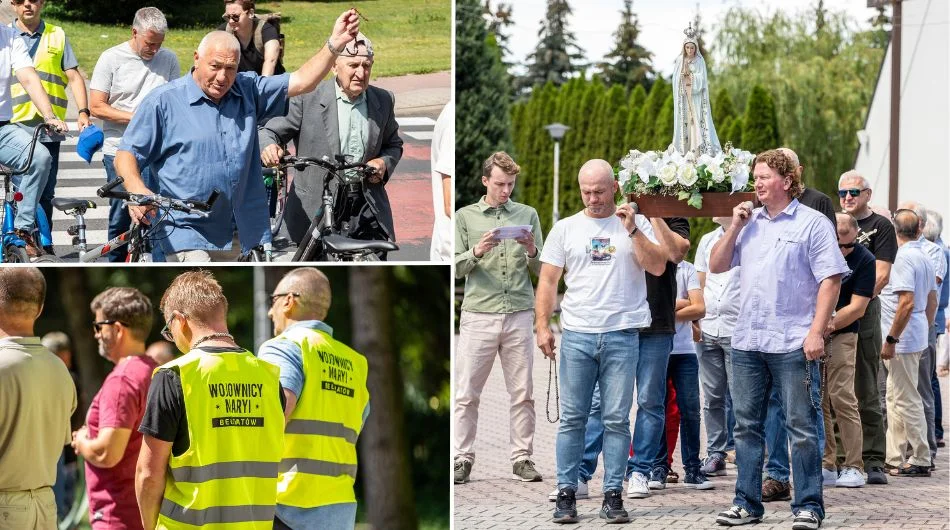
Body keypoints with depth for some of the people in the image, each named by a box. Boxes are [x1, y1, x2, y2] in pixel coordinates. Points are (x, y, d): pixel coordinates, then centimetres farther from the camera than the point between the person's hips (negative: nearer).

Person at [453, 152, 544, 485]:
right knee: (466, 394, -2)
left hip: (518, 316, 1)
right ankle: (462, 459, 4)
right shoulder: (465, 217, 8)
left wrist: (532, 252, -10)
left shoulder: (527, 215, 10)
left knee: (523, 393, 2)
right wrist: (477, 252, -13)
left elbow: (541, 270, 11)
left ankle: (522, 458, 9)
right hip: (478, 315, -1)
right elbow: (456, 268, 5)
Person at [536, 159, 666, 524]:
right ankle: (566, 494, 6)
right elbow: (548, 281, 9)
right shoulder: (565, 229, 9)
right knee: (572, 418, 2)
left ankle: (613, 495, 6)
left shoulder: (635, 224, 7)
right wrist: (542, 326, -1)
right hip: (577, 334, 1)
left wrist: (633, 231, -13)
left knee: (617, 419, 1)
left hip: (622, 335, -1)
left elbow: (658, 267, -4)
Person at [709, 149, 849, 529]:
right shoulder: (749, 222, 15)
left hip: (793, 344, -6)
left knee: (802, 427, -2)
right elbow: (716, 266, 15)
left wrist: (816, 332, -15)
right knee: (746, 425, 9)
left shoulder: (812, 223, -3)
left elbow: (830, 280, -8)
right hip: (747, 342, 6)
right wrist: (735, 226, 3)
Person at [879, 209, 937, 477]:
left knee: (907, 400, -3)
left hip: (903, 340, -10)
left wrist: (891, 339, -21)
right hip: (918, 336, 10)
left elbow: (906, 303, -24)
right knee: (895, 398, 15)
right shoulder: (925, 258, 11)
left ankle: (920, 460, 2)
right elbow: (932, 300, 18)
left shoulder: (903, 258, -18)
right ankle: (894, 458, 20)